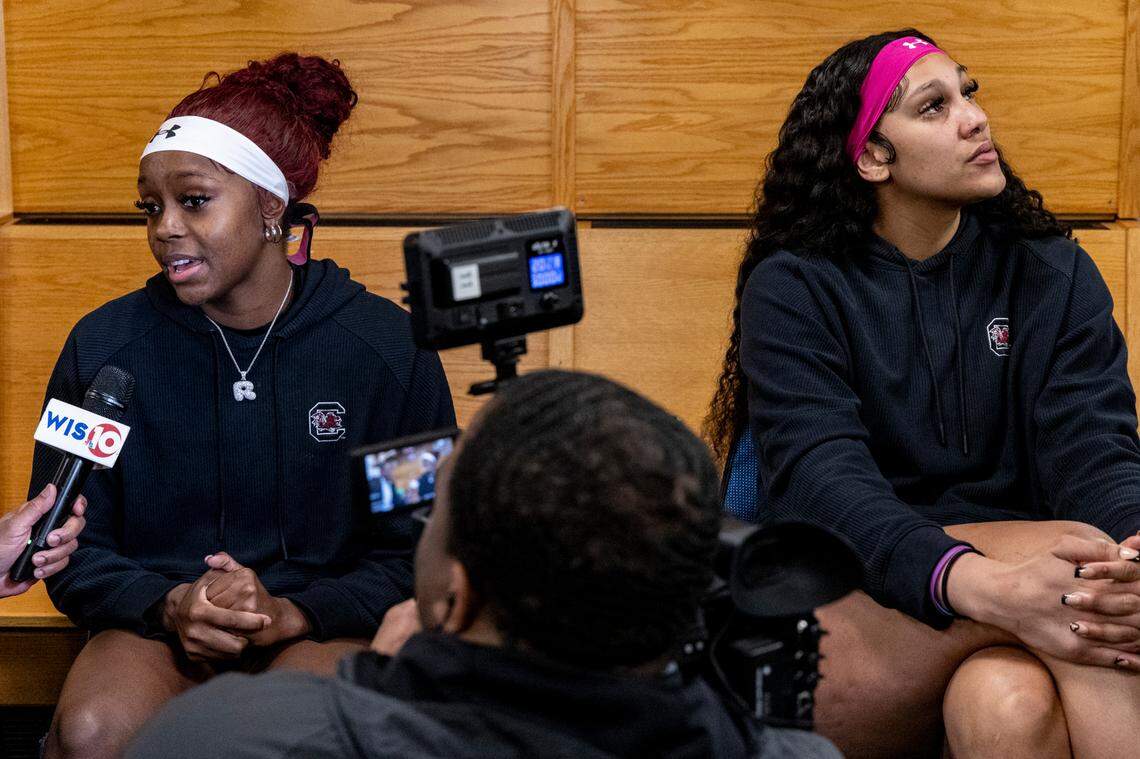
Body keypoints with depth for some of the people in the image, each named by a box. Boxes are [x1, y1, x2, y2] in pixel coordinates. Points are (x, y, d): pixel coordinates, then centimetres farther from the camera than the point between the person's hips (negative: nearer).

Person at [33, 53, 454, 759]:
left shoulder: (390, 348, -3)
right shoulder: (104, 346, 0)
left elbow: (421, 555, 0)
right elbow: (71, 550, 4)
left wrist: (292, 613, -17)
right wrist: (169, 606, -17)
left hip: (327, 624, -1)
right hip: (156, 626, 2)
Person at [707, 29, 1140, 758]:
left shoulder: (1051, 274, 10)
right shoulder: (793, 290, 0)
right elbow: (821, 480, -16)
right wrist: (981, 585, -36)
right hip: (857, 623, -2)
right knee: (1072, 550, -31)